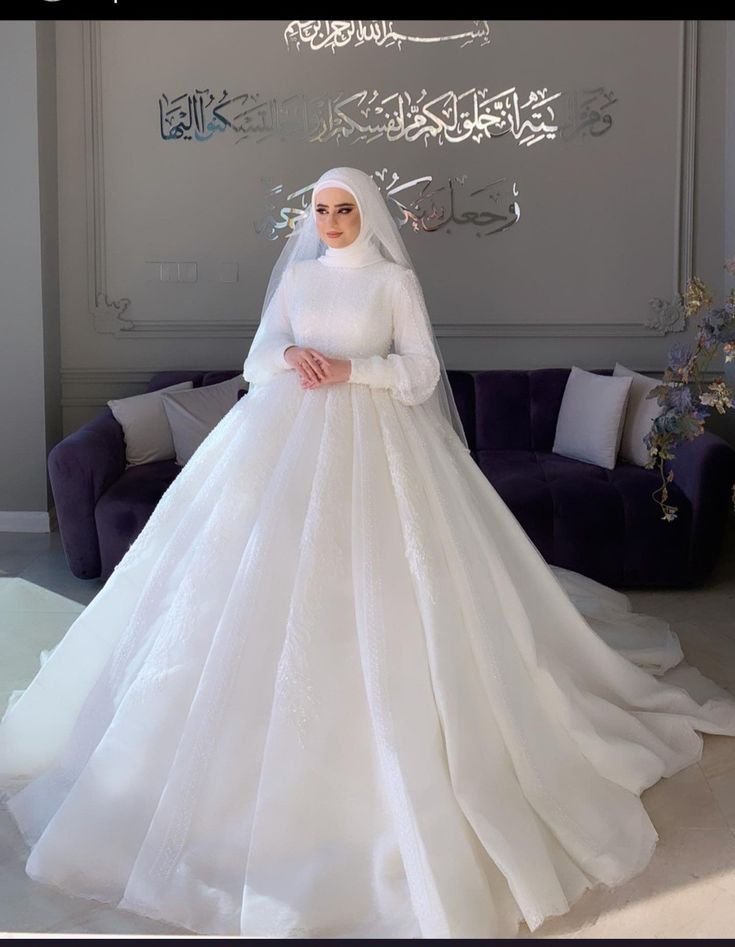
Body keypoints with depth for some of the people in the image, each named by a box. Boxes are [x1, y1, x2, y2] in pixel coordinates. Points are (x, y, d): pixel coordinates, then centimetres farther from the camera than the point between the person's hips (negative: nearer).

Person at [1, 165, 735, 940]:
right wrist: (290, 357, -11)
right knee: (265, 574, -2)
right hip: (287, 433, 4)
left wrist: (350, 368, -14)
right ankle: (271, 736, 12)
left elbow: (423, 372, -2)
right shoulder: (297, 274, 13)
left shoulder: (395, 280, 3)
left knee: (371, 576, -8)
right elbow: (258, 357, 11)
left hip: (369, 440, -3)